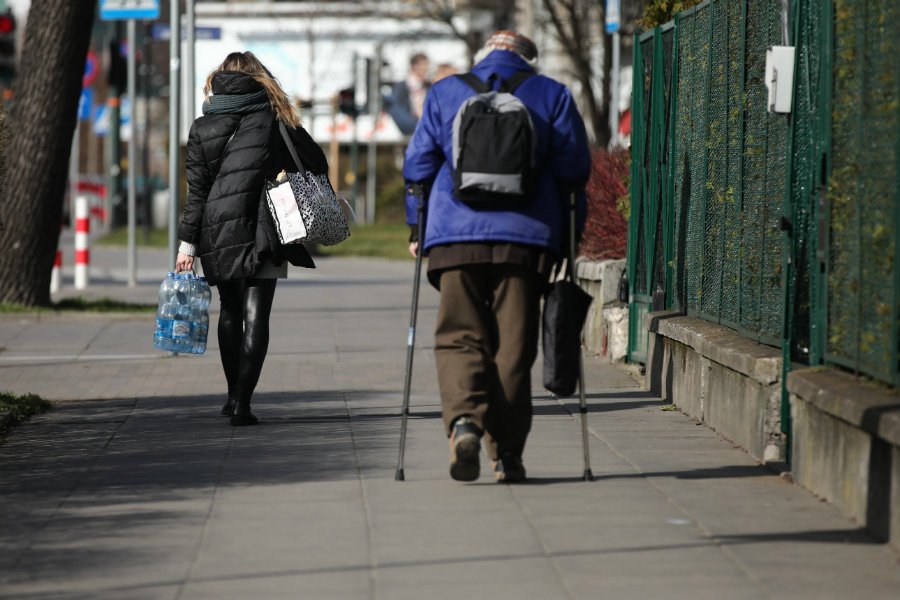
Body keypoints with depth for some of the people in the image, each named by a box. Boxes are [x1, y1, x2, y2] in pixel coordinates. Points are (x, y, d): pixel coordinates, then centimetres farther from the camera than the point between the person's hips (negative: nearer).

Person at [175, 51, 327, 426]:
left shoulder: (202, 128, 5)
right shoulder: (275, 120, 3)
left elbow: (196, 193, 1)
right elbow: (317, 164, 4)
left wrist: (187, 244, 3)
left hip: (218, 234, 2)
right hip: (261, 231, -2)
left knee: (230, 312, 18)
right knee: (256, 316, -3)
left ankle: (234, 395, 24)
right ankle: (241, 402, -12)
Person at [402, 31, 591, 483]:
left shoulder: (443, 94, 11)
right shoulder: (552, 96, 9)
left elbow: (418, 165, 10)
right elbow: (574, 170, 6)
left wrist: (417, 227, 17)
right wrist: (568, 236, 13)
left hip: (455, 237, 0)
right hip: (526, 239, 0)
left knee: (459, 338, 3)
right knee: (514, 346, 4)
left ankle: (464, 419, -23)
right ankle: (507, 454, 3)